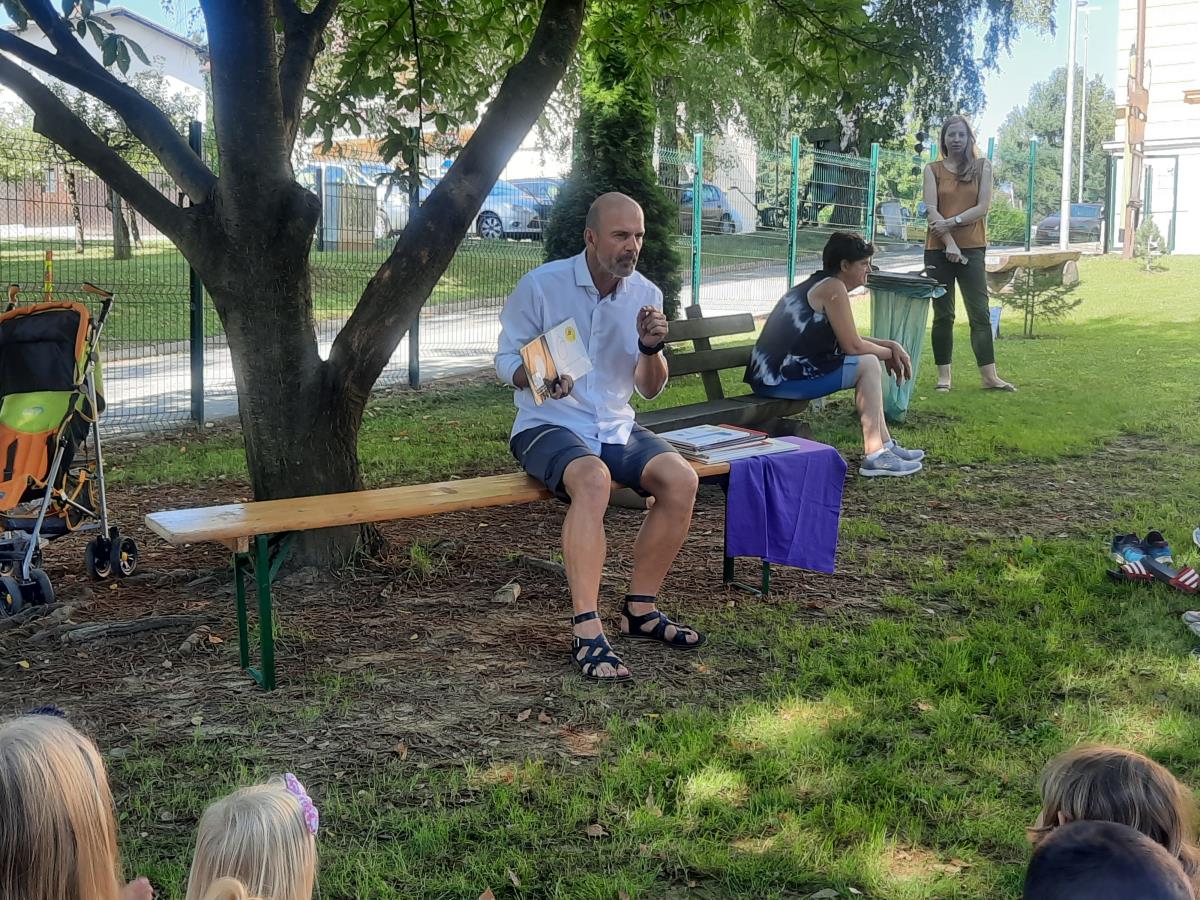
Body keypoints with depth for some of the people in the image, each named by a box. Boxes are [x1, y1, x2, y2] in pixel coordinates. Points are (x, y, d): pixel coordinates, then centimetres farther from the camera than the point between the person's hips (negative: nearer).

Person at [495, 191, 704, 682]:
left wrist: (651, 348, -13)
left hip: (615, 427, 5)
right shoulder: (541, 284, -8)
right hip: (548, 425, -5)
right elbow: (505, 360, -3)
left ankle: (640, 609, -5)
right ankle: (587, 632, -37)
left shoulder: (646, 295, 5)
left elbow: (650, 389, 9)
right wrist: (538, 375, -26)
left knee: (681, 478, -21)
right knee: (593, 478, -37)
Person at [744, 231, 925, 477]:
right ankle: (874, 456, -6)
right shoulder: (833, 288, -11)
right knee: (868, 365, -7)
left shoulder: (819, 285, 19)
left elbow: (849, 340, 24)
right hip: (781, 378, -10)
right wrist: (889, 353, 5)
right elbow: (853, 346, -12)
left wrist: (890, 345, 13)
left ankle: (885, 445, 23)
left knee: (868, 362, 19)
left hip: (770, 374, 10)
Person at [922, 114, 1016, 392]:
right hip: (938, 249, 0)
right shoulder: (933, 169, 7)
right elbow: (931, 210, -4)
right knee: (943, 315, 4)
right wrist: (949, 243, -16)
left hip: (972, 249, 0)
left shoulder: (982, 167, 7)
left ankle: (989, 376, -2)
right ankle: (944, 375, 8)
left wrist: (951, 222, -14)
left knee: (980, 313, -2)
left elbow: (983, 207, -2)